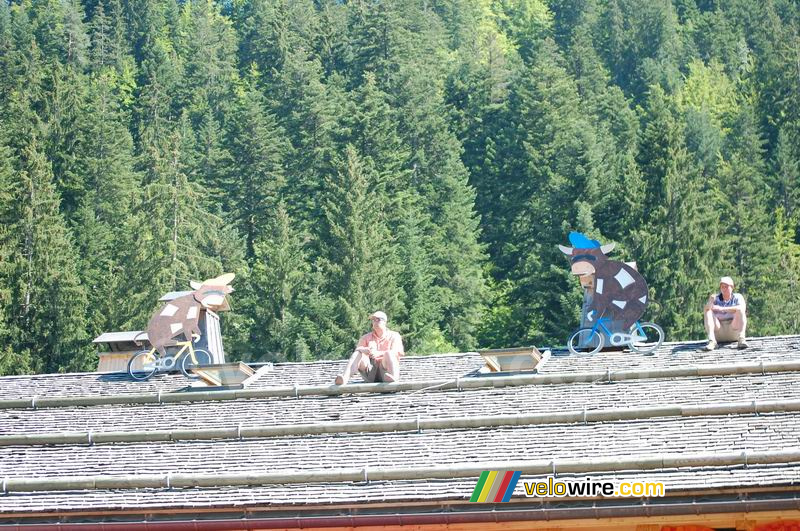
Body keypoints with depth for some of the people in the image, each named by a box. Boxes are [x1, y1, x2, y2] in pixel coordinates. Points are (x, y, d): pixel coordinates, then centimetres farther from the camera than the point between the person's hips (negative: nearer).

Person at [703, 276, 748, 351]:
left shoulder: (737, 297, 9)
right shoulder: (716, 298, 15)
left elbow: (742, 308, -14)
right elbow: (705, 310, -3)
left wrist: (722, 309, -24)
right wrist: (710, 301, -26)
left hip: (733, 330, -2)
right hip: (718, 332, 2)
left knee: (740, 310, -22)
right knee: (708, 312, -18)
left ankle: (741, 339, -39)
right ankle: (712, 341, -37)